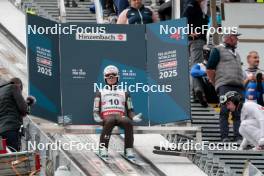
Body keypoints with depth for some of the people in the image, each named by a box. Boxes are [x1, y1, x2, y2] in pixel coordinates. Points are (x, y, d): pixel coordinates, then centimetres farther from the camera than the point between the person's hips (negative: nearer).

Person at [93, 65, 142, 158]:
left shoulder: (124, 93, 27)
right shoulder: (100, 93, 24)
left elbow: (130, 110, 21)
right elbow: (96, 111, 15)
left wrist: (134, 117, -2)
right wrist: (97, 117, -9)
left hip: (121, 116, 1)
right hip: (107, 116, -1)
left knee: (128, 122, -36)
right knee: (110, 121, -41)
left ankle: (129, 149, -33)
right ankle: (103, 148, -40)